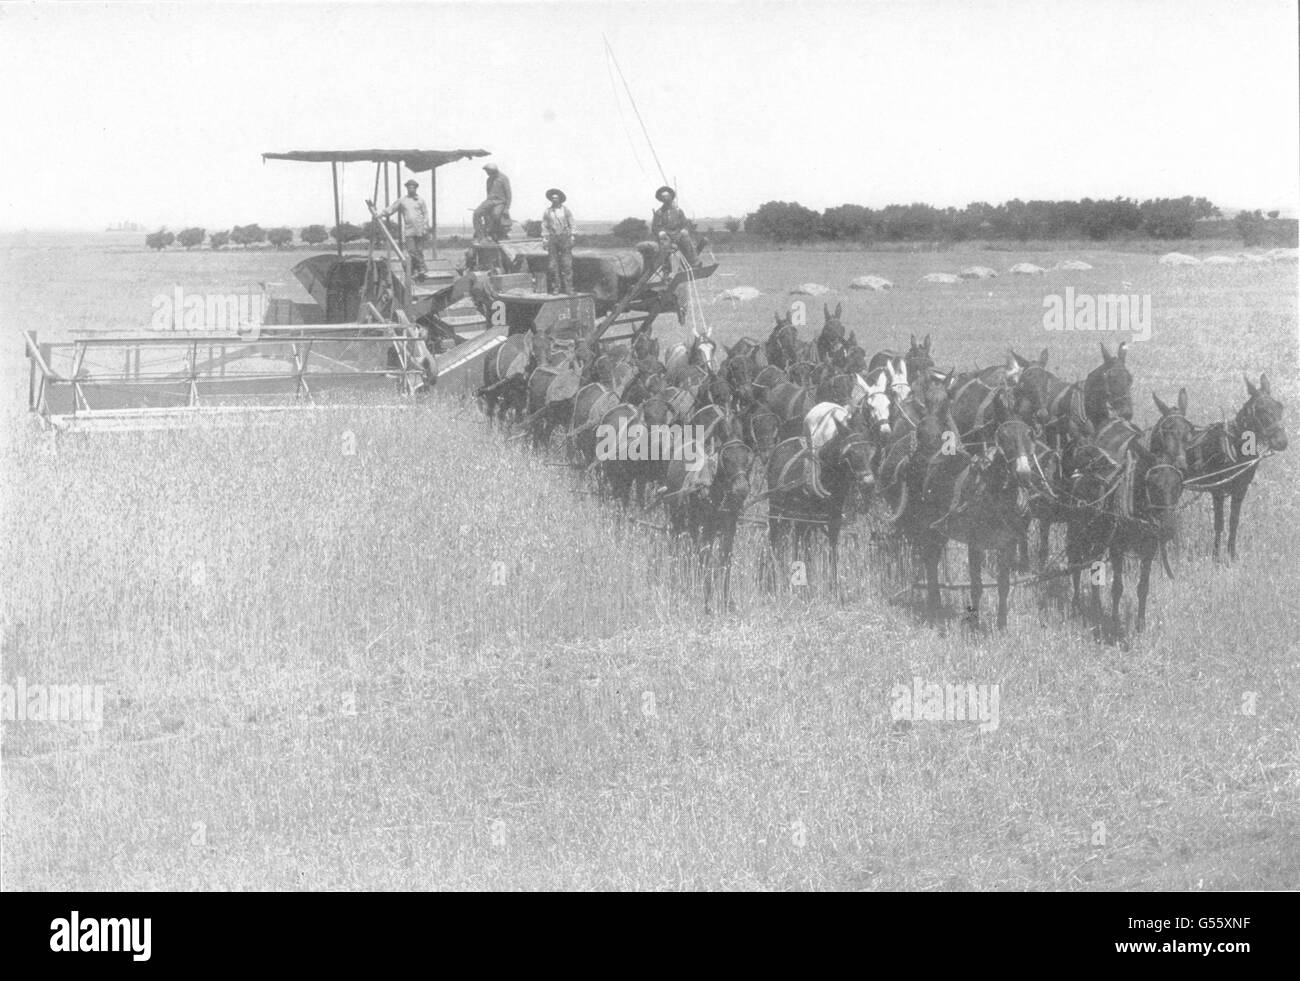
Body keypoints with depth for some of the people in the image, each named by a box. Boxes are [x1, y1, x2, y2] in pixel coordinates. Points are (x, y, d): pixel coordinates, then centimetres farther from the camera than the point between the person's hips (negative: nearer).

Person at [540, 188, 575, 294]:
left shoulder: (566, 211, 5)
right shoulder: (547, 212, 7)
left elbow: (571, 225, 7)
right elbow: (544, 227, 9)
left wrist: (572, 238, -1)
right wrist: (544, 240, 2)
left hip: (564, 238, -1)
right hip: (552, 238, 1)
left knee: (566, 264, -6)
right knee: (553, 264, -3)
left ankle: (568, 288, -6)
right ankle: (555, 288, 1)